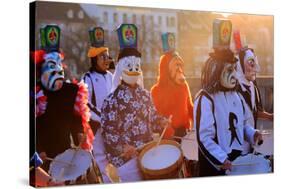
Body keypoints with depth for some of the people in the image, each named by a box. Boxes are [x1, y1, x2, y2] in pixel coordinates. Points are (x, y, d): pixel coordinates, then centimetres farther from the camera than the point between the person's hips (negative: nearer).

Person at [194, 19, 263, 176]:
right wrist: (222, 160, -22)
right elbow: (204, 138, -20)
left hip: (239, 158, 7)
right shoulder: (205, 99, -17)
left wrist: (252, 134, -2)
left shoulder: (236, 95, 7)